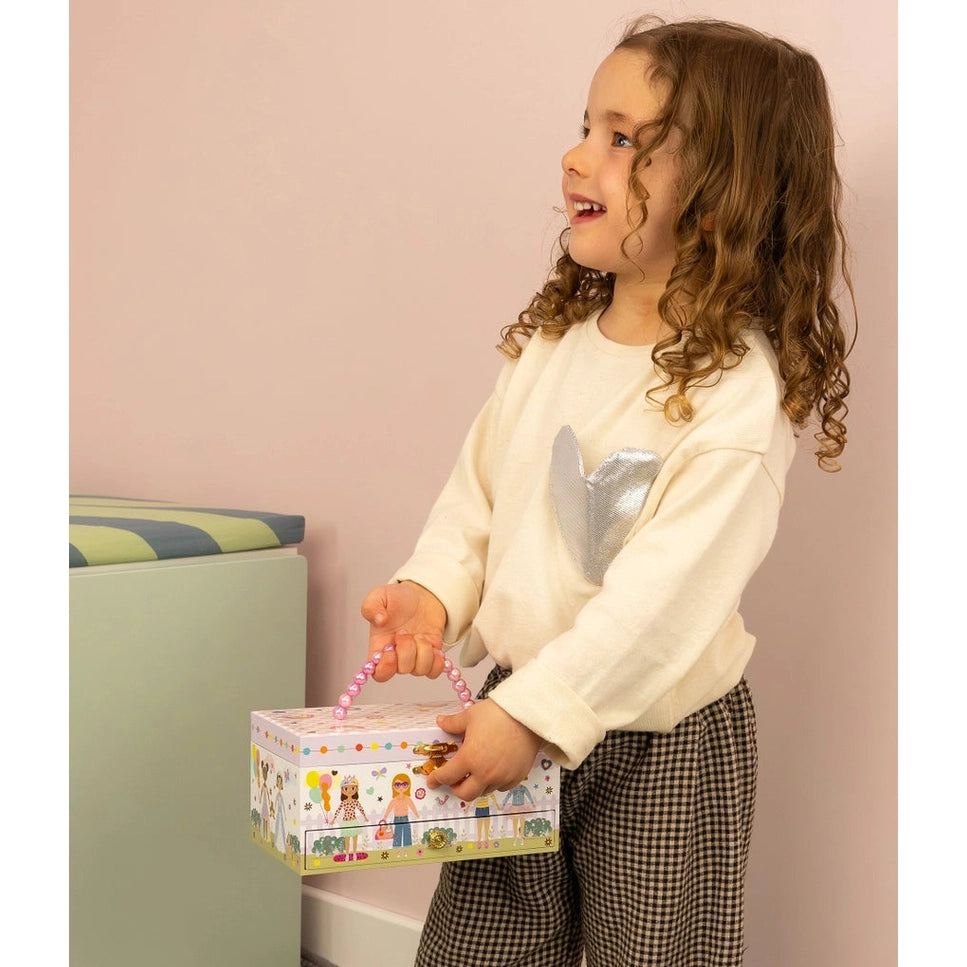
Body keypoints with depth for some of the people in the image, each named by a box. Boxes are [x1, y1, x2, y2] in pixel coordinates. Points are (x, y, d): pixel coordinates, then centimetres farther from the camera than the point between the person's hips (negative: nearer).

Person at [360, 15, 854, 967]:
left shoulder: (735, 394, -22)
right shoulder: (553, 340, 1)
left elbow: (664, 592, -25)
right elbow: (479, 484, 9)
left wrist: (535, 712, -26)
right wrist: (432, 591, -7)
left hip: (659, 746, -6)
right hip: (520, 707, 6)